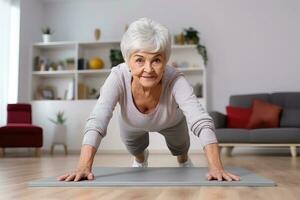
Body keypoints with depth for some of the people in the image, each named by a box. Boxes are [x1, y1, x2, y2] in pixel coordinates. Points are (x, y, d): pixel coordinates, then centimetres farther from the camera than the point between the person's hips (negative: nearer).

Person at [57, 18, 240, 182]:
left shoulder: (175, 80, -43)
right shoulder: (118, 78, -41)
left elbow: (202, 122, -51)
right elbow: (96, 122, -48)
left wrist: (216, 167, -64)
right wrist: (84, 167, -61)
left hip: (171, 123, 0)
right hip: (131, 125, 1)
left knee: (180, 149, 25)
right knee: (135, 149, 26)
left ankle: (184, 160, 62)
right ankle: (140, 159, 63)